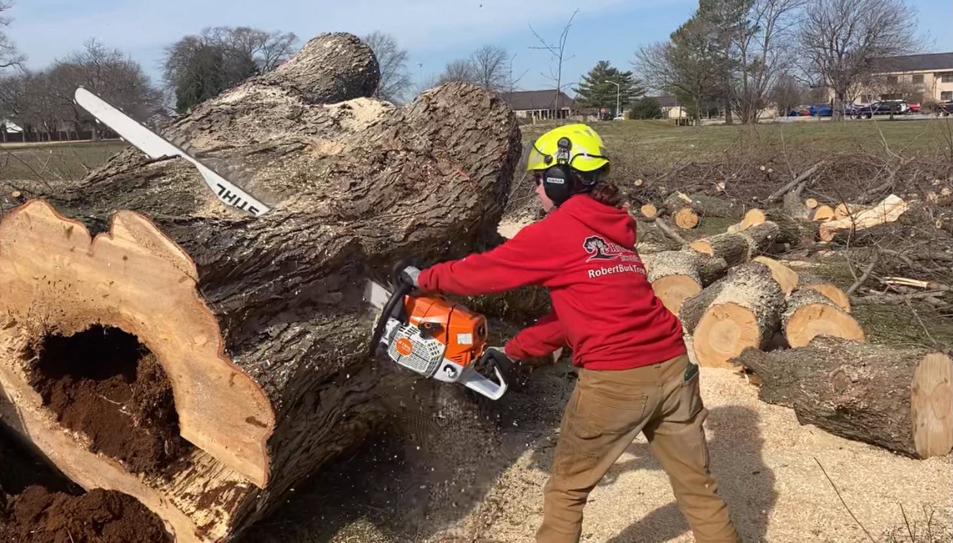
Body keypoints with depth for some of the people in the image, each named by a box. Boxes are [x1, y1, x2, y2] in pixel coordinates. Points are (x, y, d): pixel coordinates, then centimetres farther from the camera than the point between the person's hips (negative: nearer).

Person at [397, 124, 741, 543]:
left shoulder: (555, 230, -5)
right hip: (672, 367, 7)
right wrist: (514, 351, 28)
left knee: (568, 488, 16)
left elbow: (484, 270, 5)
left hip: (613, 380, -7)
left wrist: (424, 279, 21)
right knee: (697, 487, 19)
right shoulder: (616, 228, 17)